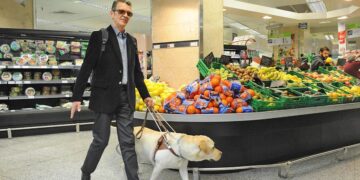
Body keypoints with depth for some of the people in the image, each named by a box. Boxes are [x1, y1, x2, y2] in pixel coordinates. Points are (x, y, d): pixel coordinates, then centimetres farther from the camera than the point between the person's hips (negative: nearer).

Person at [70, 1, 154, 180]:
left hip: (126, 97, 5)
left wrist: (145, 95, 15)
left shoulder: (131, 40, 13)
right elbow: (86, 68, -8)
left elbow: (136, 71, 18)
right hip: (105, 96, -4)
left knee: (128, 142, 6)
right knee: (101, 140, 5)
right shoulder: (99, 36, -3)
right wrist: (77, 97, -12)